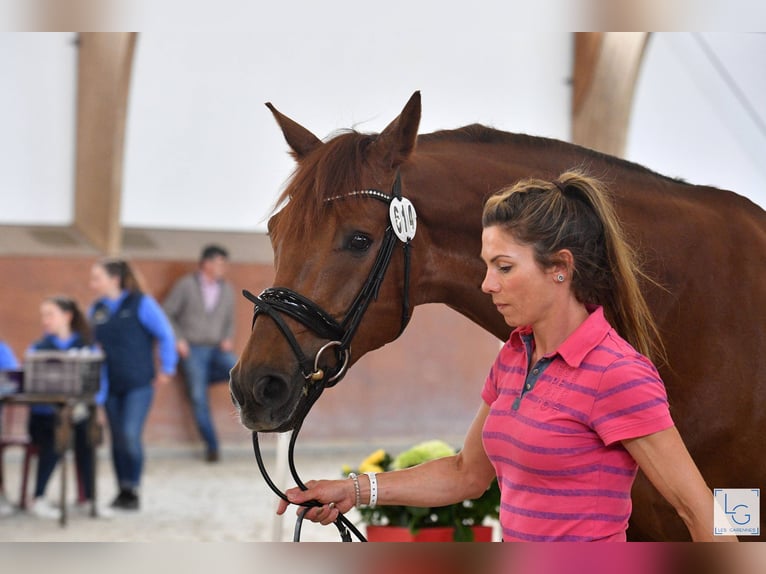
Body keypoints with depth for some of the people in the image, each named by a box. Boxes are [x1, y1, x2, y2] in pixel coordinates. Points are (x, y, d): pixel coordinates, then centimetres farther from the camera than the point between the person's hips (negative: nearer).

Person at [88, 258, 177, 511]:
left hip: (138, 384, -5)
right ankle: (122, 491, 17)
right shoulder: (96, 310, 8)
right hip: (111, 385, 5)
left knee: (131, 435, -15)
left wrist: (167, 369, -6)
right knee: (117, 439, 8)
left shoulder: (141, 303, -7)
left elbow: (165, 335, -6)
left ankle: (133, 490, -4)